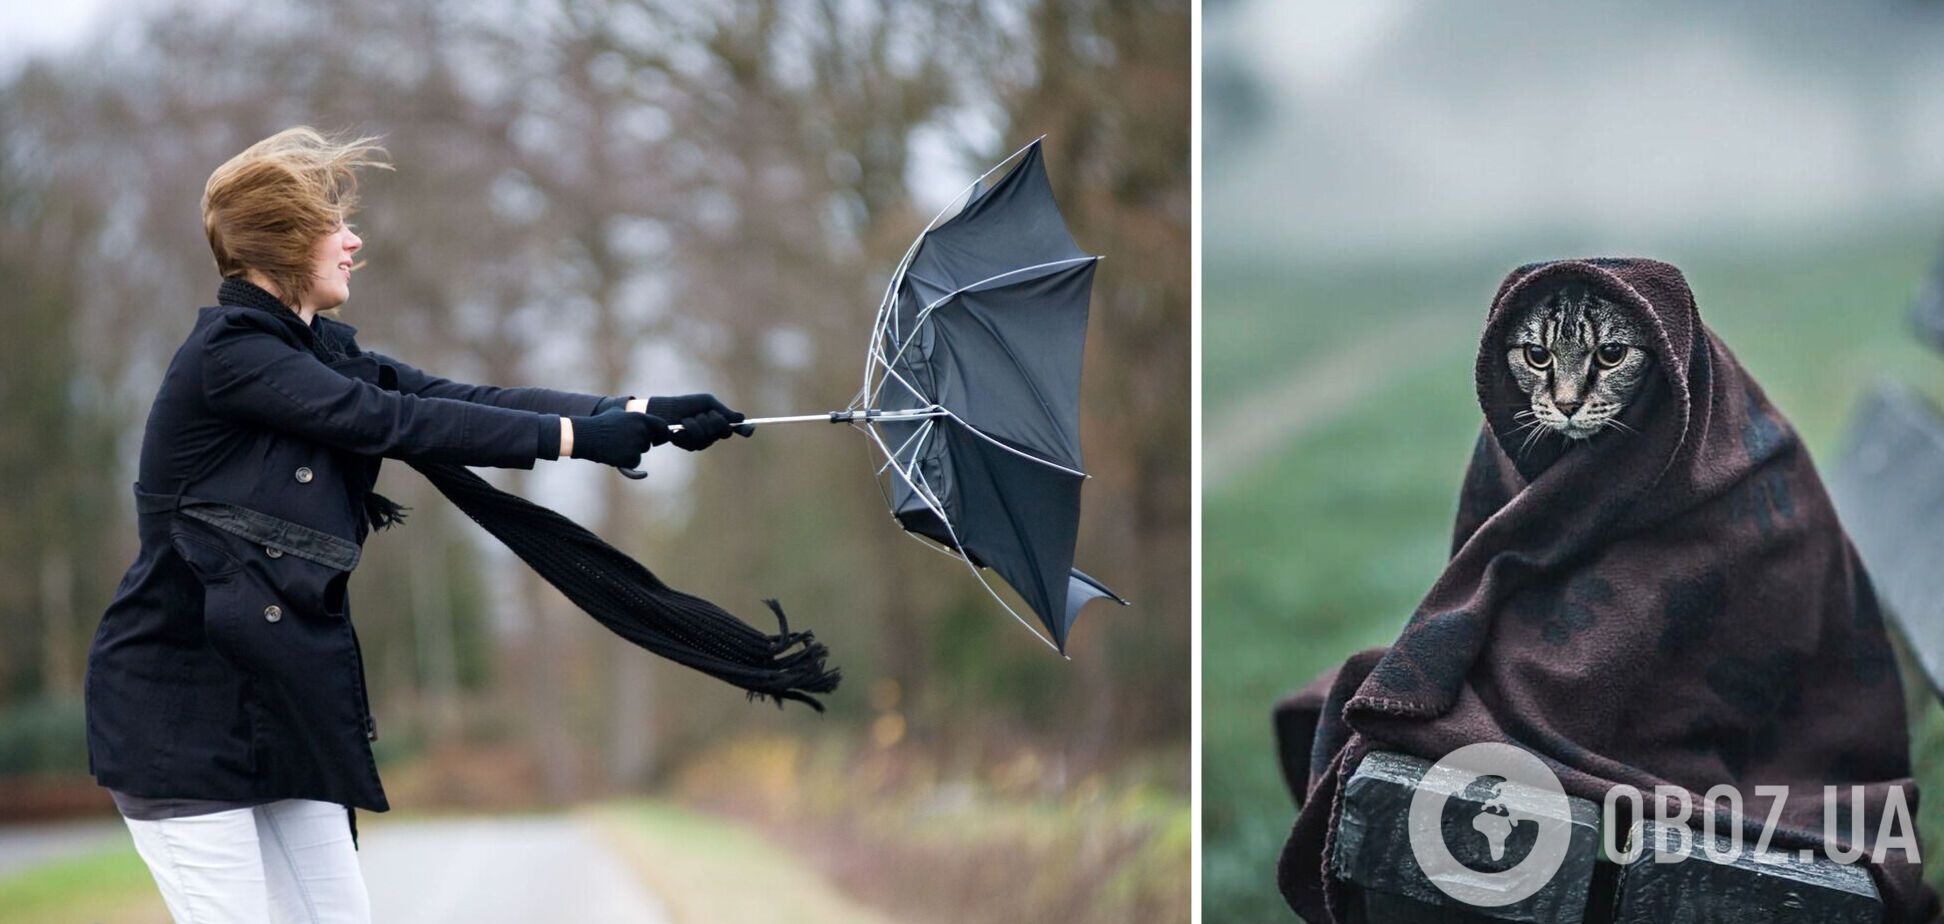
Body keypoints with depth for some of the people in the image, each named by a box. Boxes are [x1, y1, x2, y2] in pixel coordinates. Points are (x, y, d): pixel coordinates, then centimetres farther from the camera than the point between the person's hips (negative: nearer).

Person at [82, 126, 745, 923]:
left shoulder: (319, 354, 11)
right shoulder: (229, 355, -15)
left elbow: (465, 399, 3)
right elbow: (397, 423, -20)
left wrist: (641, 415, -6)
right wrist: (577, 436, -18)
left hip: (273, 698, 9)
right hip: (179, 703, -9)